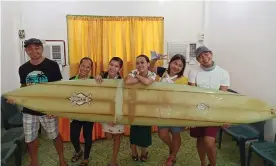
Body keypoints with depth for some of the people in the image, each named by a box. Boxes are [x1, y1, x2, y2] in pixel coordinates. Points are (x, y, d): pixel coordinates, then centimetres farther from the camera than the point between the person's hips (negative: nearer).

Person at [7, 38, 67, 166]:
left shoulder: (52, 65, -12)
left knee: (54, 135, 12)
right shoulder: (23, 68, 1)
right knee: (30, 138, 15)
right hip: (29, 110, 4)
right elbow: (23, 87, 13)